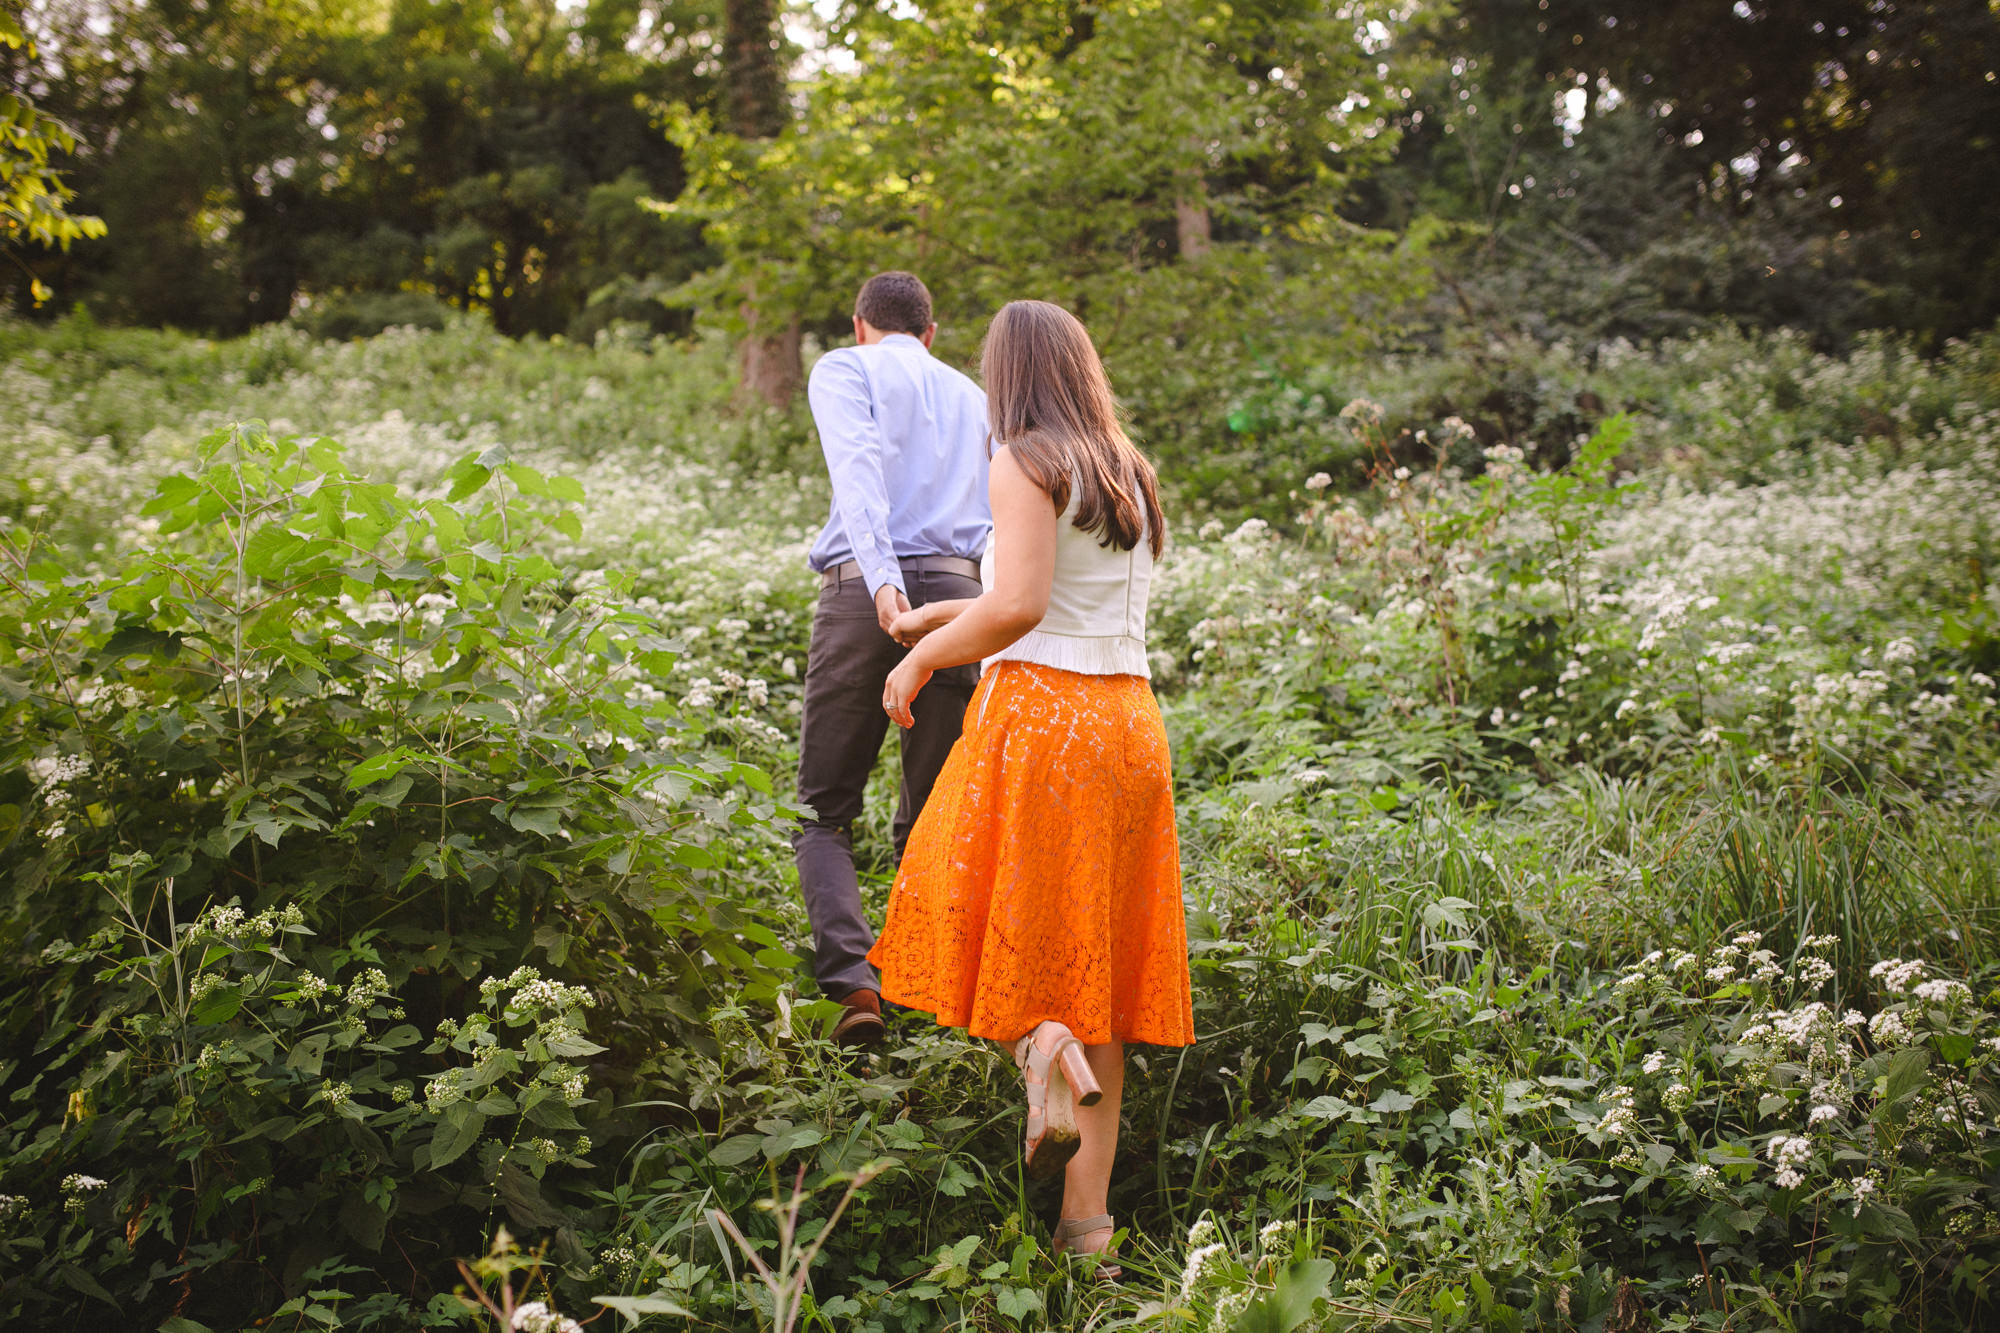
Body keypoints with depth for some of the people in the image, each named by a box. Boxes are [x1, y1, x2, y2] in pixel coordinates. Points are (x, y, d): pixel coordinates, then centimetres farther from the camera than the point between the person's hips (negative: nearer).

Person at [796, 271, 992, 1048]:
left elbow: (859, 465, -9)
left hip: (869, 591, -4)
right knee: (931, 822, 10)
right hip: (959, 594, 4)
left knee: (823, 809, 5)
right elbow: (1004, 521, 21)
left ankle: (851, 980, -13)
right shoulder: (974, 398, 28)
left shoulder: (843, 370, 11)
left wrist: (882, 577, -22)